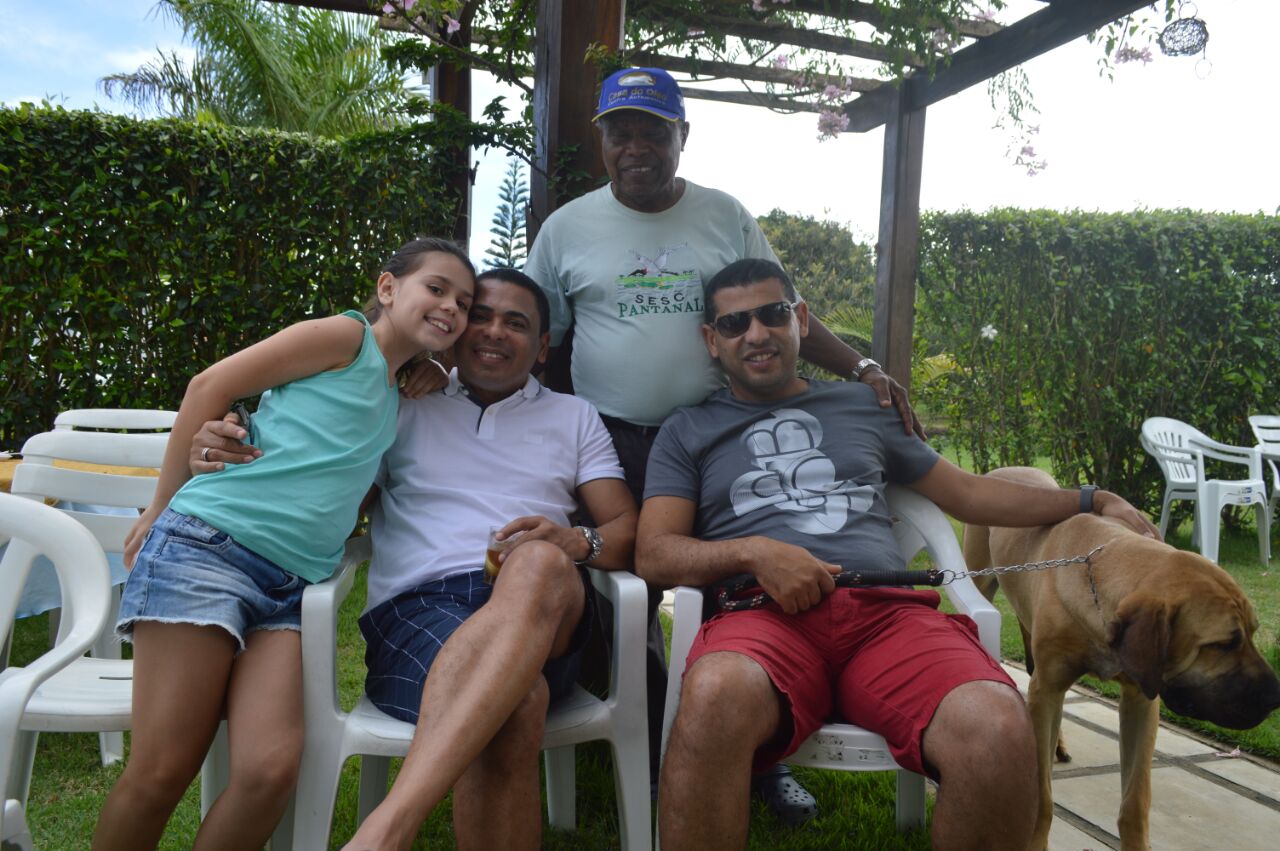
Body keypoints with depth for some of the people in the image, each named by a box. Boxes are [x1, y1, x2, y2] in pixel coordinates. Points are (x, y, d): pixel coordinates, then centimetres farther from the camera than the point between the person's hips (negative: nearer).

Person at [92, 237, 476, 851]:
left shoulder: (399, 403, 23)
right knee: (160, 774, -8)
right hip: (207, 546, -5)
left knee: (272, 771, -15)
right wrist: (162, 507, 4)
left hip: (292, 588, 6)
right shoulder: (347, 335, 2)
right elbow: (210, 386, 0)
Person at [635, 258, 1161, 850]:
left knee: (998, 731, -30)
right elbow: (653, 555, 8)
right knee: (716, 698, -40)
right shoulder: (687, 432, 19)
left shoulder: (862, 406, 27)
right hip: (763, 618, -2)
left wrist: (1093, 501, 28)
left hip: (887, 609, 3)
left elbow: (964, 493, 32)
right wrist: (752, 552, -10)